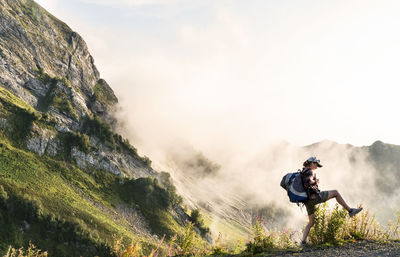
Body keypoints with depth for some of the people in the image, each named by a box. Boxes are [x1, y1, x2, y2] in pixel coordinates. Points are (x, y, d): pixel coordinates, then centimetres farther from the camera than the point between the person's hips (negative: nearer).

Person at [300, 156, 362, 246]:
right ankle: (350, 210, 7)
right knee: (335, 193, 6)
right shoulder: (310, 172, -7)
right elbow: (308, 181, -27)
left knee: (311, 222, 13)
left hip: (307, 201, 9)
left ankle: (303, 241, 0)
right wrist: (316, 181, -7)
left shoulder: (302, 173, 22)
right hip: (314, 196, -9)